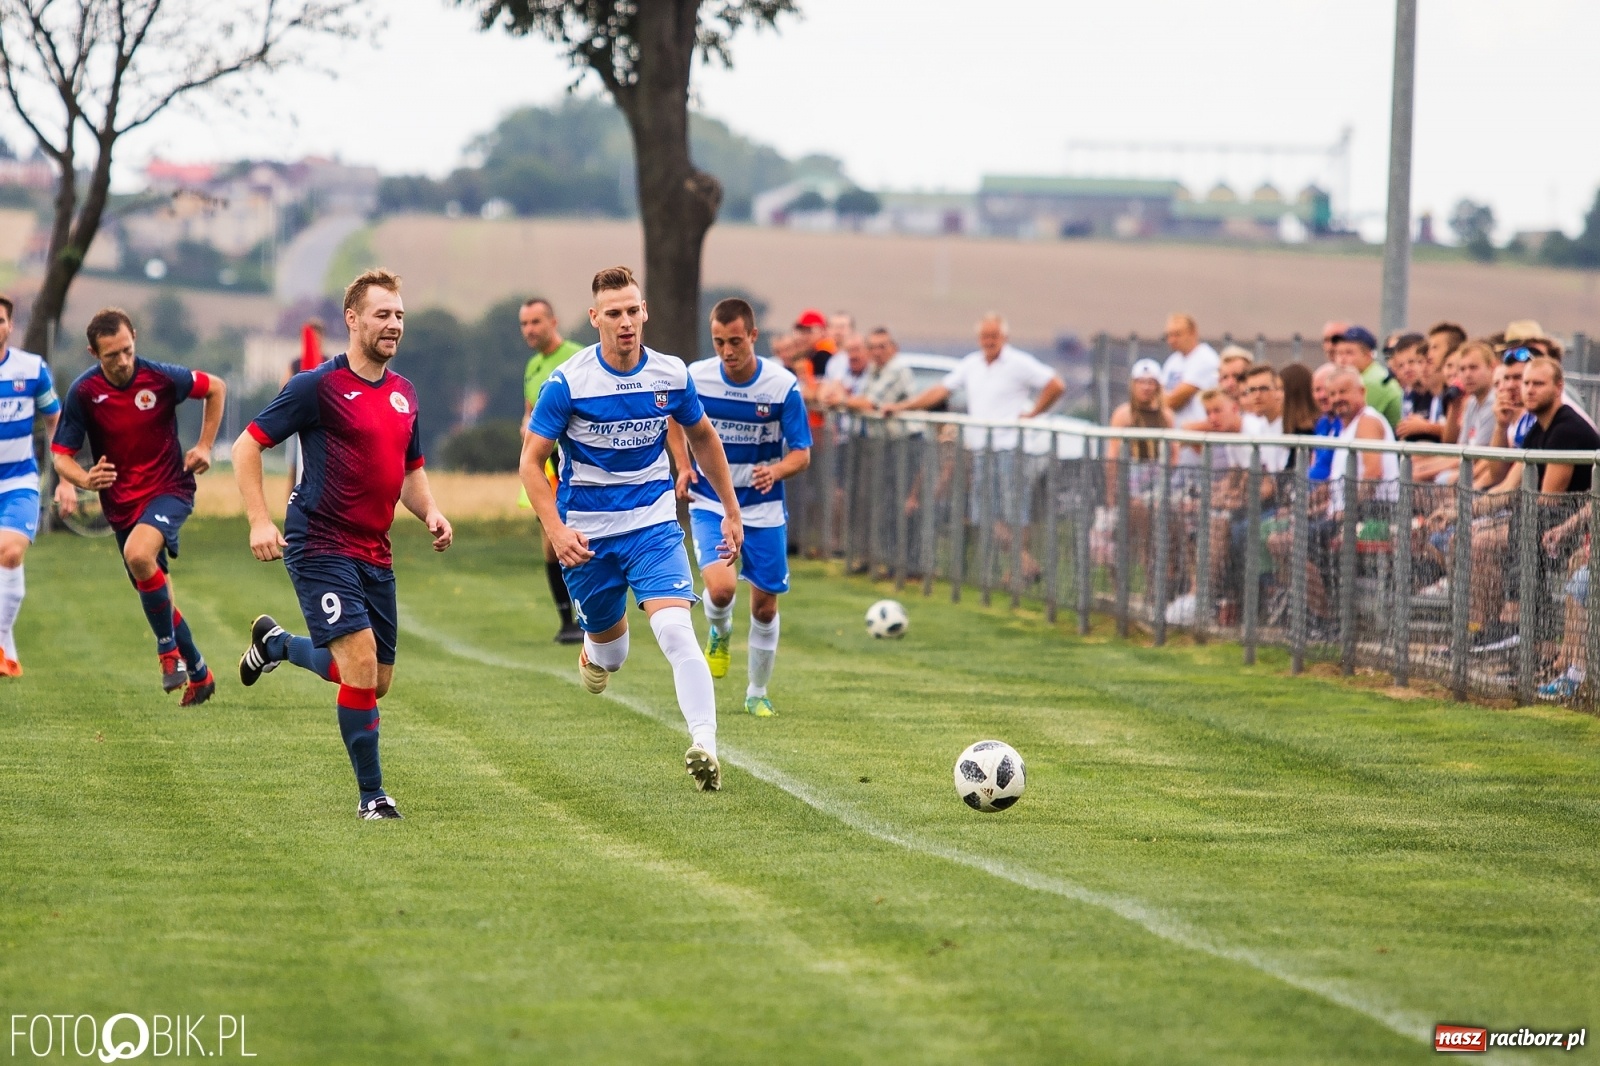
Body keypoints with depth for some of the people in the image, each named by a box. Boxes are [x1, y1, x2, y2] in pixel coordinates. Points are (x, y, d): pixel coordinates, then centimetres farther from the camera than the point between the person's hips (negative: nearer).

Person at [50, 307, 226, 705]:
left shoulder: (161, 378, -13)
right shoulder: (83, 392, -10)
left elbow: (215, 388, 6)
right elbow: (61, 456, -7)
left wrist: (205, 445, 1)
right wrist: (85, 479, -28)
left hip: (169, 489, -4)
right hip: (121, 504, 4)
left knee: (138, 554, -33)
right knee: (156, 597, 11)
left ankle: (169, 649, -14)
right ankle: (198, 673, 32)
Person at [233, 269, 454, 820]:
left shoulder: (404, 393, 12)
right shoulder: (319, 386, -9)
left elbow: (411, 471, 25)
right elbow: (246, 446, -7)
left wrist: (431, 514, 4)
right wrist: (259, 521, -17)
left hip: (375, 554, 7)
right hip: (320, 547, -7)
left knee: (376, 681, 12)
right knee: (361, 661, -19)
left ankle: (276, 643, 38)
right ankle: (371, 793, -8)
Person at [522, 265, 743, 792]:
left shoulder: (671, 375, -4)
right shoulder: (568, 383, -14)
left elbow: (702, 437, 14)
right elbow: (531, 459, -8)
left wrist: (731, 510, 15)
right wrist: (556, 530, -20)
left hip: (654, 523, 0)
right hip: (587, 534, 0)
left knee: (676, 630, -21)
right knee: (609, 643, 14)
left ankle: (704, 745, -30)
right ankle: (595, 650, 53)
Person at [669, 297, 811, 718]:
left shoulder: (783, 386, -13)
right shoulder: (695, 377, -9)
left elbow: (802, 453, -8)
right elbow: (674, 419, 12)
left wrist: (776, 470, -30)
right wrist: (683, 467, -4)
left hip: (764, 510, 0)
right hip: (710, 504, 0)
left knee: (765, 605, 6)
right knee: (721, 587, -23)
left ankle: (757, 694, 27)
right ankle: (720, 633, 14)